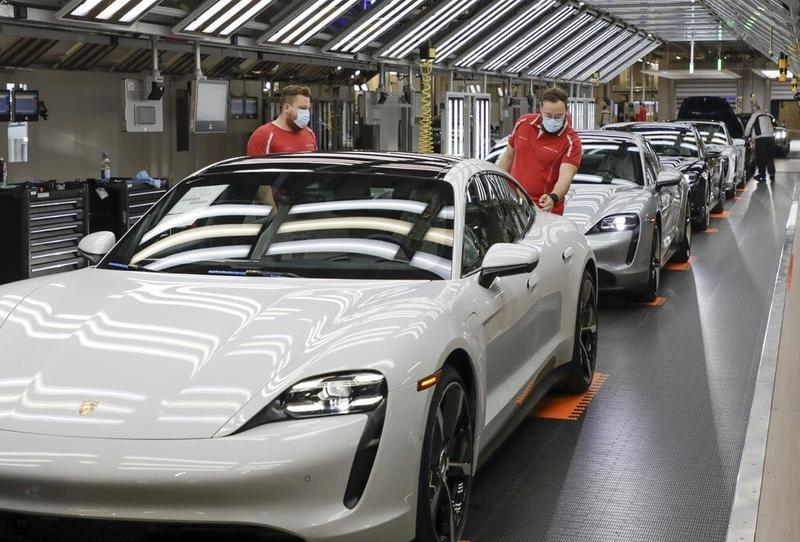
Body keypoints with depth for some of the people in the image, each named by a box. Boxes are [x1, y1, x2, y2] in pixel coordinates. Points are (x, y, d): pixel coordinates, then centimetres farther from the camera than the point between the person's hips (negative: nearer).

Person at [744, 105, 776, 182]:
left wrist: (746, 136, 22)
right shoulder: (768, 115, 22)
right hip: (771, 137, 6)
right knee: (770, 158, 13)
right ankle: (772, 174, 15)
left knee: (761, 158, -1)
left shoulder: (755, 115, 3)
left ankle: (762, 175, -2)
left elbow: (748, 126, 6)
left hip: (761, 138, -6)